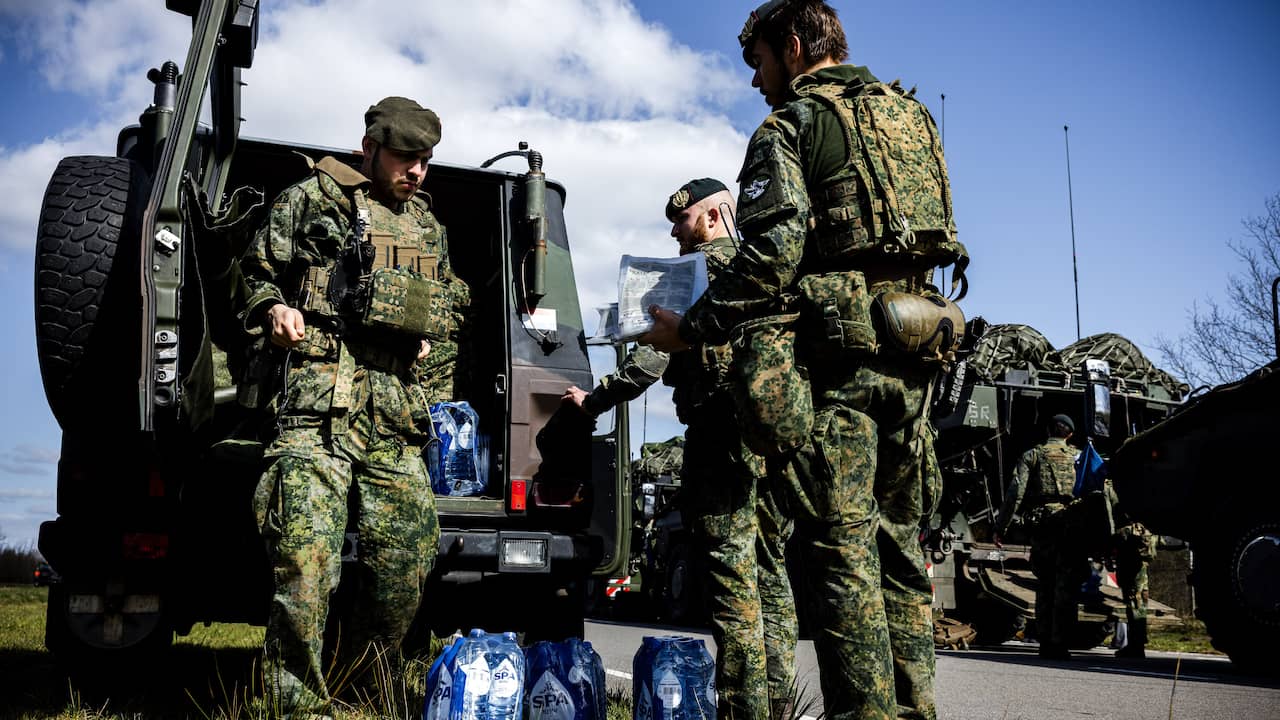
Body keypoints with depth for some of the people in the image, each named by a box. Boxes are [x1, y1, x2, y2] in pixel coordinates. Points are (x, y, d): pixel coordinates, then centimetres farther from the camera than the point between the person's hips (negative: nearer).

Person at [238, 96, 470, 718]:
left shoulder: (427, 223, 25)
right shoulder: (311, 199, 11)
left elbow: (450, 313, 32)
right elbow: (255, 272, 13)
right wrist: (273, 309, -7)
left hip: (398, 412, 5)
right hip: (320, 396, -5)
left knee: (407, 558, 0)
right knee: (307, 556, -16)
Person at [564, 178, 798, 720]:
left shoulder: (700, 266, -2)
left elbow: (656, 350, -9)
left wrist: (594, 400, -1)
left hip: (723, 435, -8)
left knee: (732, 582, -7)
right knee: (771, 578, 11)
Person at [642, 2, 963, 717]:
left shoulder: (789, 127, -2)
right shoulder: (914, 115, 21)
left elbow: (771, 255, -13)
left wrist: (692, 329, -5)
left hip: (835, 346, -7)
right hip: (912, 352, 7)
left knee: (843, 547, -6)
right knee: (899, 544, 12)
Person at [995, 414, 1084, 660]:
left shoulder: (1032, 456, 8)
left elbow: (1015, 491, -3)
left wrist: (1002, 527, -1)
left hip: (1040, 528, 1)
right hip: (1071, 528, -1)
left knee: (1044, 587, 12)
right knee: (1066, 589, 2)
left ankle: (1045, 643, 13)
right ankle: (1059, 645, -2)